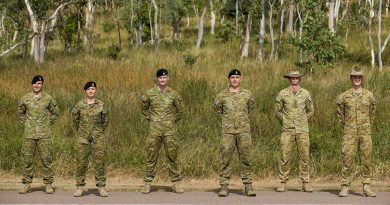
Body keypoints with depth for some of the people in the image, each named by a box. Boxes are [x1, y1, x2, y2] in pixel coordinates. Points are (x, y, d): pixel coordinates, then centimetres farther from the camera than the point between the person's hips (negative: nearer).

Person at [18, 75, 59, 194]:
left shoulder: (48, 98, 3)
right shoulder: (25, 98, 6)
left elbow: (56, 113, 13)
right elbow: (20, 113, 20)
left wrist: (48, 123, 5)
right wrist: (26, 123, 10)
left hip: (44, 134, -1)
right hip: (29, 134, 1)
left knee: (46, 159, -1)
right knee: (27, 158, 2)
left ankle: (48, 184, 6)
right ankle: (26, 184, 10)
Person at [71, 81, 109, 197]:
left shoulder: (101, 105, 2)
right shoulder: (79, 105, 3)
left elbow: (105, 121, 13)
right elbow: (75, 119, 16)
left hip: (98, 138, -1)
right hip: (83, 138, 1)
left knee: (99, 162, -1)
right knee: (81, 162, 1)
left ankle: (101, 187, 4)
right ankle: (80, 187, 8)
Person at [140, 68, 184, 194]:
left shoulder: (173, 94, 5)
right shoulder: (150, 93, 3)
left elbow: (180, 110, 16)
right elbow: (144, 109, 16)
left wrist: (173, 120, 8)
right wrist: (150, 119, 8)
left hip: (170, 129, 0)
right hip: (154, 129, 0)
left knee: (172, 157, 2)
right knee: (151, 156, 1)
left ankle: (176, 183, 8)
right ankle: (148, 183, 7)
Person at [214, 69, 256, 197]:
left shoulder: (247, 94, 6)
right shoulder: (222, 95, 3)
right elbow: (217, 108, 18)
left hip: (244, 131, 1)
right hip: (227, 132, -1)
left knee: (246, 159, 1)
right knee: (225, 159, -2)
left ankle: (248, 186, 6)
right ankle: (224, 187, 1)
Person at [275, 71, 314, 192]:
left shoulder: (305, 94, 6)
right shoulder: (283, 93, 2)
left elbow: (310, 111, 16)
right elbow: (277, 111, 9)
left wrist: (302, 121, 13)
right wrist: (285, 122, 9)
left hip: (302, 130, 1)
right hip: (287, 130, -1)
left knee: (304, 156, 2)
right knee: (285, 157, -2)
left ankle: (306, 183, 9)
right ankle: (283, 183, 4)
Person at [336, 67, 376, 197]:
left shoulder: (369, 96, 5)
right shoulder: (344, 96, 2)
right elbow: (340, 114, 12)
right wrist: (345, 129, 9)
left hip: (365, 133, 1)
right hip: (350, 134, -1)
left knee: (367, 160, 1)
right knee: (347, 159, -3)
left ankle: (366, 187, 7)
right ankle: (345, 187, 3)